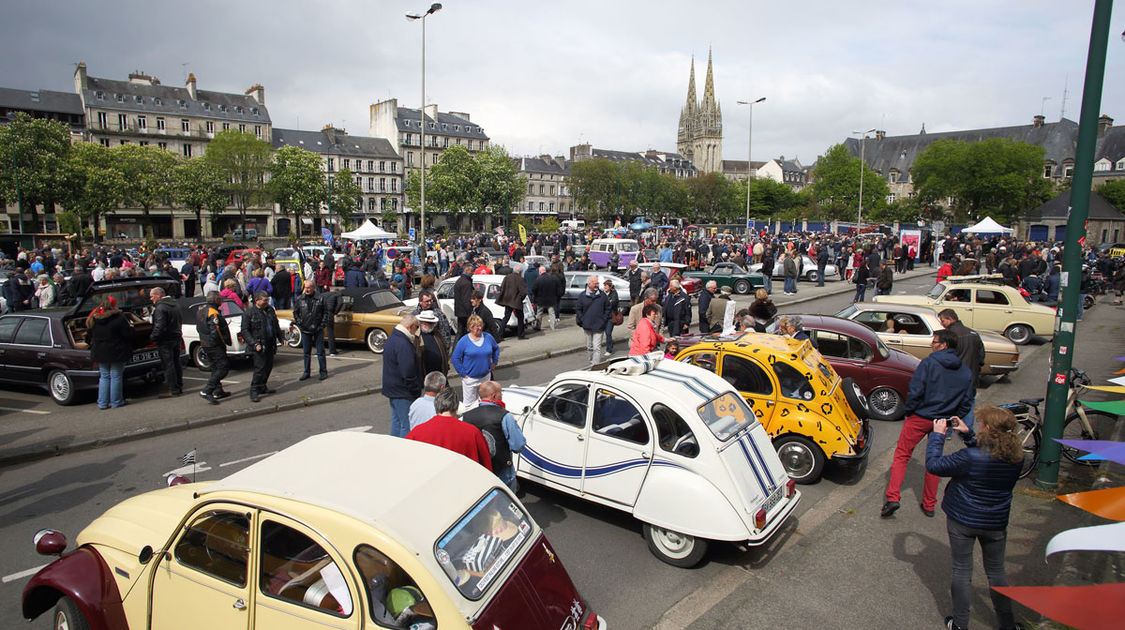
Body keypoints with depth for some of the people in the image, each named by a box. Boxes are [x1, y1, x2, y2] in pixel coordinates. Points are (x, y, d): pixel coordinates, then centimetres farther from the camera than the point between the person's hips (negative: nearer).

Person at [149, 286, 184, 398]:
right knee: (176, 363, 14)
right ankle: (179, 387, 20)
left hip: (166, 341, -9)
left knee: (168, 365, -4)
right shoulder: (175, 304, 12)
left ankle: (173, 390, -2)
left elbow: (159, 326, -23)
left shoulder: (160, 308, -18)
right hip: (177, 338, 9)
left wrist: (153, 337, -11)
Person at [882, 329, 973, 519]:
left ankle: (892, 497, -7)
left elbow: (915, 391, -17)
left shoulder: (928, 363, -13)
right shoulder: (966, 373, 5)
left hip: (920, 418, -5)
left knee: (902, 455, 4)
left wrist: (909, 411, -4)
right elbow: (966, 403, 8)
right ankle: (929, 505, 23)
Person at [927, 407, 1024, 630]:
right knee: (996, 571, 21)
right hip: (996, 523, 4)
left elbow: (933, 465, -20)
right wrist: (967, 433, 7)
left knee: (962, 570, 11)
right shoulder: (1016, 457, -10)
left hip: (962, 521, -4)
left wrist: (937, 434, -11)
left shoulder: (970, 458, -28)